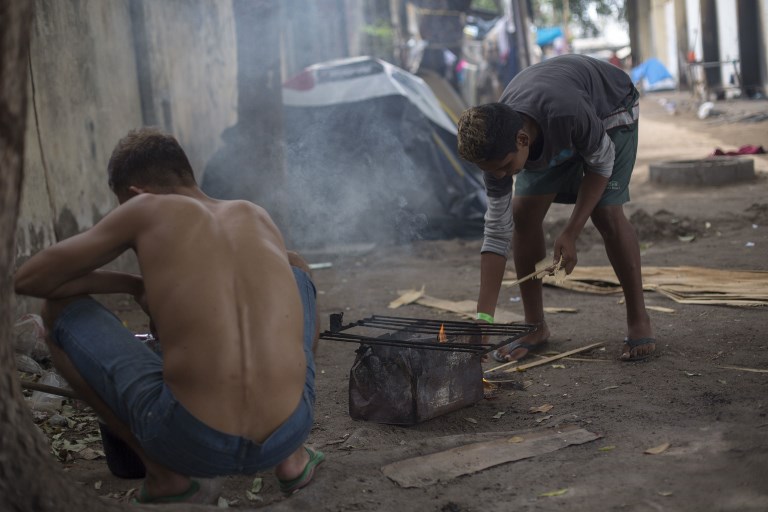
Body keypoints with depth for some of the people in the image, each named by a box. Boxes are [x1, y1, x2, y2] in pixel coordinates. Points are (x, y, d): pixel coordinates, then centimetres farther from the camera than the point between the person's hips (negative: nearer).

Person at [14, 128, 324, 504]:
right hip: (289, 432, 4)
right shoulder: (256, 216, 20)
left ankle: (167, 474, 12)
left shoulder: (146, 209, 8)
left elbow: (25, 280, 15)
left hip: (190, 440, -3)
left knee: (60, 312, 20)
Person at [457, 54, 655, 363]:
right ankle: (535, 327, 3)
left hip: (609, 107, -4)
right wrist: (483, 319, -26)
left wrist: (570, 234, -29)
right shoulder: (495, 144, -28)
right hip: (551, 137, 4)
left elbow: (601, 162, -24)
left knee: (606, 212, -20)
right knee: (523, 212, -10)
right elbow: (497, 231, -23)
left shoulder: (566, 113, -46)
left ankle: (639, 322, -4)